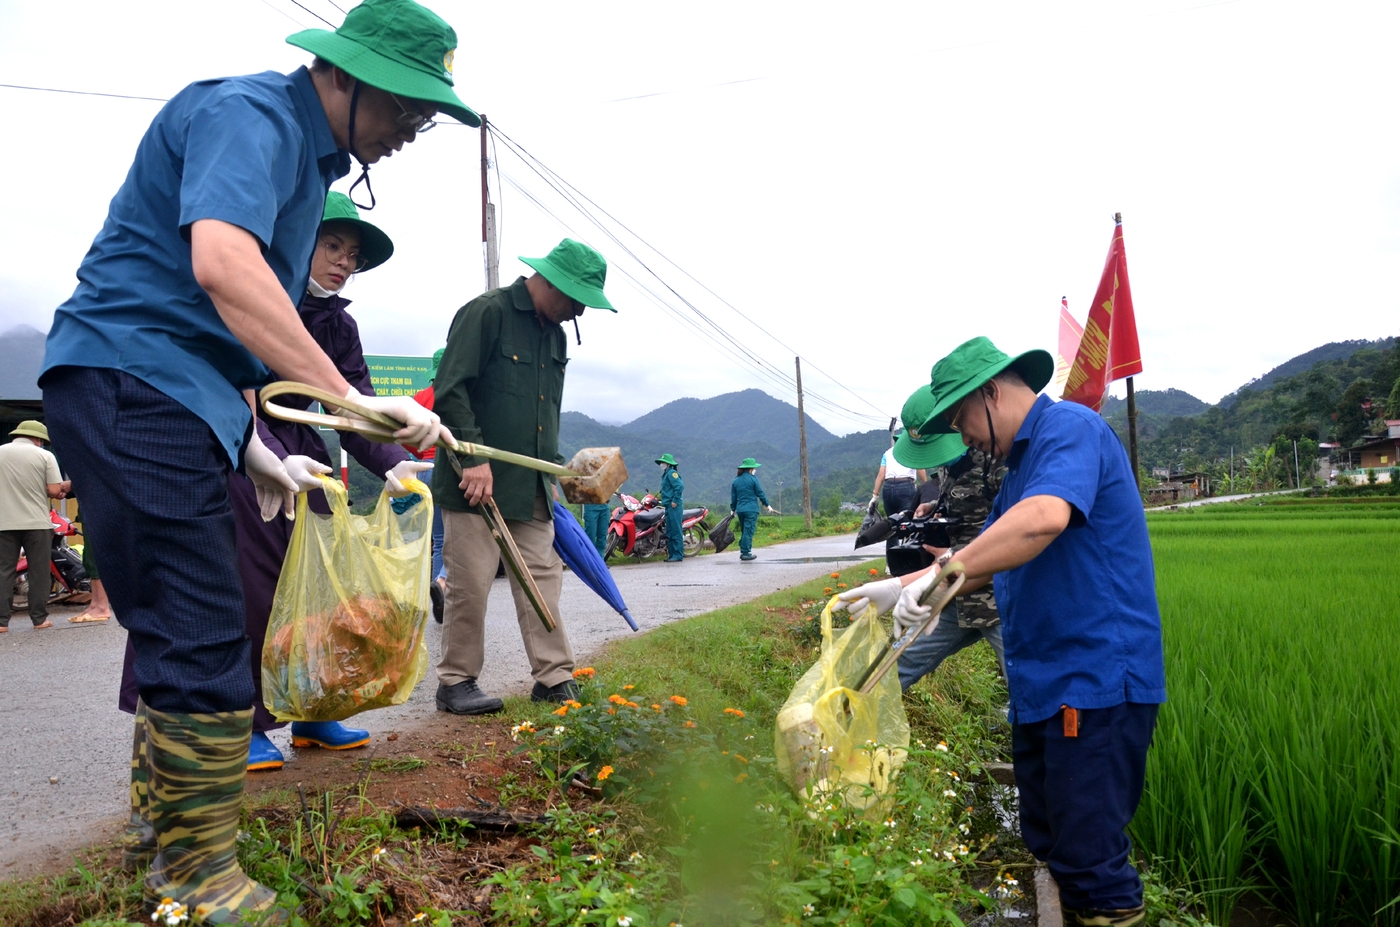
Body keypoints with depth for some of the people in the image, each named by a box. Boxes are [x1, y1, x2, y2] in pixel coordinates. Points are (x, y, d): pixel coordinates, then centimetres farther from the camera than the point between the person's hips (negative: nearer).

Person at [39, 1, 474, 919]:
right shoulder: (249, 114, -12)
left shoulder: (306, 155, 19)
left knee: (192, 627, 17)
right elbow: (220, 263, -32)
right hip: (130, 381, -10)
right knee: (203, 644, -10)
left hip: (176, 400, 11)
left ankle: (165, 826, 34)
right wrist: (350, 397, -34)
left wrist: (249, 444, 21)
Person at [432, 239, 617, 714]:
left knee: (543, 577, 5)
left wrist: (551, 470, 19)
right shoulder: (486, 313, -8)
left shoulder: (555, 334, 17)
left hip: (532, 487, 8)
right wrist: (474, 457, -20)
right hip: (478, 479, -7)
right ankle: (455, 682, 11)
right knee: (471, 582, -2)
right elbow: (451, 391, -15)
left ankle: (555, 678, 11)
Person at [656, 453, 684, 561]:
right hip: (669, 507, 11)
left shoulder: (672, 473, -9)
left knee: (676, 531, -9)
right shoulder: (666, 474, 21)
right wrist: (664, 502, 16)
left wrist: (675, 501, -20)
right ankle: (672, 554, 17)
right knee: (669, 532, 12)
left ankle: (678, 555, -8)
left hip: (674, 506, -11)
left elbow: (680, 486, -21)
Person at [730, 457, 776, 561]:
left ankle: (743, 551, 15)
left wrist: (733, 509, 21)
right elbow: (760, 493, -4)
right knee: (748, 531, -4)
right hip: (751, 510, -6)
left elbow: (733, 497, 13)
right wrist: (767, 505, 7)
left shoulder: (736, 480, 9)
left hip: (740, 510, 6)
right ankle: (746, 553, -6)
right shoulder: (753, 479, -7)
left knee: (744, 531, 16)